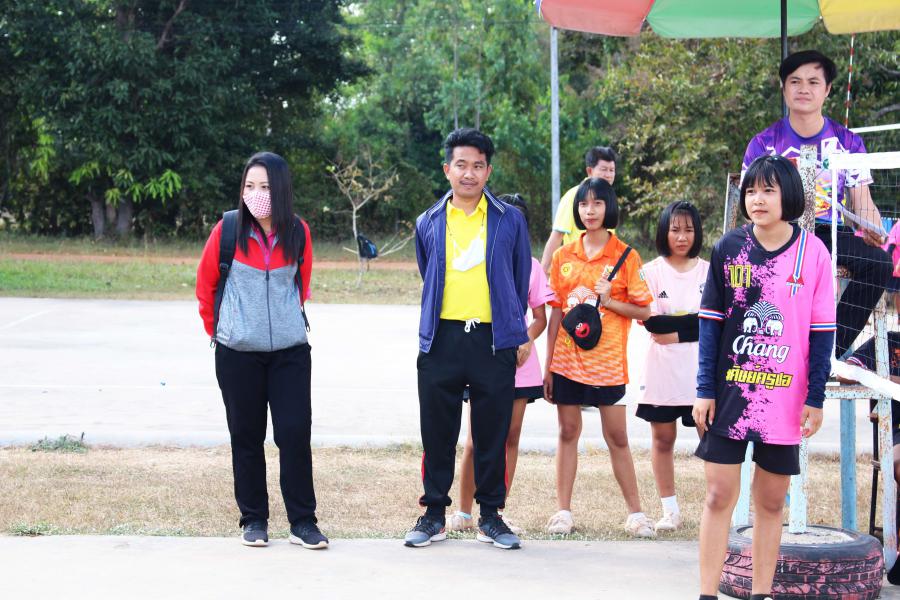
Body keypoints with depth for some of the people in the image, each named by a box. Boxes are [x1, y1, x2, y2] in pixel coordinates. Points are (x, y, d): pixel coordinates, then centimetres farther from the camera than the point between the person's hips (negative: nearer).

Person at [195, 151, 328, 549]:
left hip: (290, 350, 1)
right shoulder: (228, 230, -5)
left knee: (295, 433, -3)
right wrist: (216, 329, 13)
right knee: (246, 435, 6)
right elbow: (205, 284, 7)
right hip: (238, 353, -1)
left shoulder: (298, 232, 0)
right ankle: (253, 520, 17)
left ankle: (303, 522, 5)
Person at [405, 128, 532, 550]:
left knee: (492, 433, 3)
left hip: (494, 340, -1)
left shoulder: (509, 221, 5)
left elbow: (521, 280, 13)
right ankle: (434, 514, 14)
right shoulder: (429, 223, 9)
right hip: (441, 339, 1)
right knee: (437, 432, 4)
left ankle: (490, 516, 14)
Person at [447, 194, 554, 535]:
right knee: (476, 439, -4)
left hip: (519, 363, 2)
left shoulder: (530, 266, 8)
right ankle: (464, 512, 8)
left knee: (511, 437, 3)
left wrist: (527, 341, -10)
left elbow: (540, 317, 10)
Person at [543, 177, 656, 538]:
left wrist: (610, 301, -17)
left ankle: (635, 512, 9)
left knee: (617, 438, 0)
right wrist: (548, 366, 7)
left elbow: (643, 311, 0)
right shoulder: (564, 256, 6)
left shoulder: (626, 257, -2)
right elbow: (555, 312, 9)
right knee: (568, 433, 7)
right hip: (567, 360, 3)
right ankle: (563, 511, 13)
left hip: (607, 362, -3)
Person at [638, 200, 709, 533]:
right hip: (664, 369, 0)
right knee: (663, 439, 5)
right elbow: (651, 322, -7)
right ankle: (670, 510, 14)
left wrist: (674, 330, -11)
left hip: (703, 369, 0)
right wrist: (696, 320, -11)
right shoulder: (651, 271, 4)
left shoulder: (709, 271, 8)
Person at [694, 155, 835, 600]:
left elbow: (822, 331, 0)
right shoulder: (729, 248, 0)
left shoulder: (812, 253, -3)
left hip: (786, 399, 0)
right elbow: (710, 323, 2)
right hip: (729, 392, 0)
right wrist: (705, 391, -2)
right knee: (719, 495, 0)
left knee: (771, 500, 7)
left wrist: (815, 398, -3)